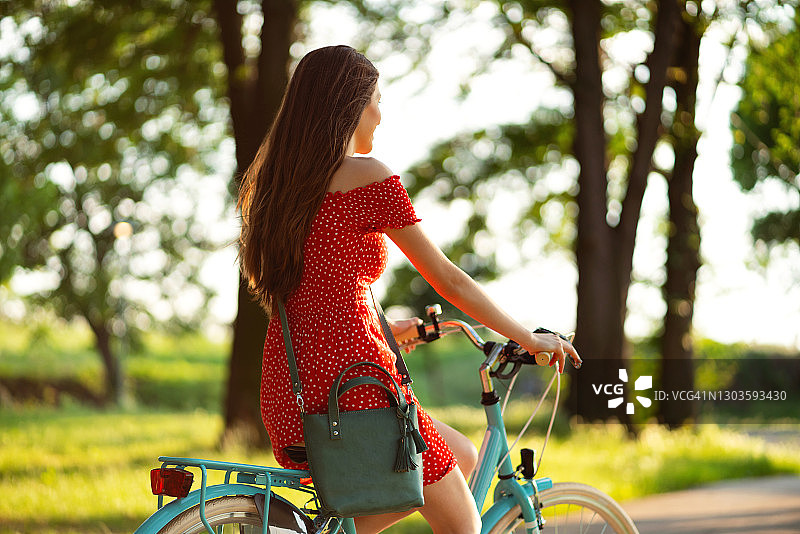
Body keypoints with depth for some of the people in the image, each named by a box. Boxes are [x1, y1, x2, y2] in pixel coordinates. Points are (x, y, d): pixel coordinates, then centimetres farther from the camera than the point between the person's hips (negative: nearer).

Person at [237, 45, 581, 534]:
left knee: (463, 456, 22)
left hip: (285, 387, 8)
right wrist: (529, 338, 9)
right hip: (351, 381, -8)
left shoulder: (274, 182, 14)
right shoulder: (369, 178, -8)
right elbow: (449, 279, -3)